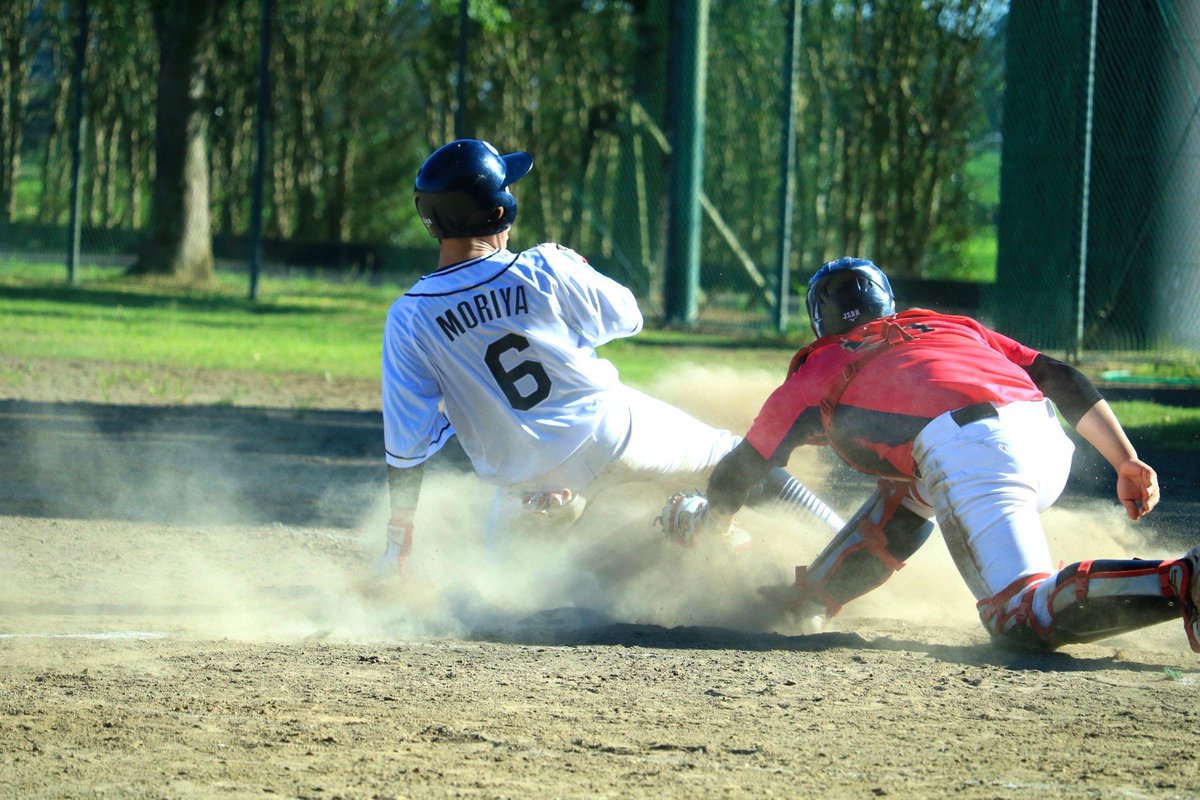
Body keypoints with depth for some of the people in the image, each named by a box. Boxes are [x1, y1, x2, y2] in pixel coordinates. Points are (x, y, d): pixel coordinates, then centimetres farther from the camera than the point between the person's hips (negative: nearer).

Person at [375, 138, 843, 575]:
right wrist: (574, 266, 21)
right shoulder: (543, 271, -14)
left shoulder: (409, 319, -11)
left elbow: (407, 442, -9)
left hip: (528, 481, 1)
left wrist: (398, 535, 2)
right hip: (613, 436, -1)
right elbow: (626, 317, 4)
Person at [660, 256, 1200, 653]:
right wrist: (1128, 464, 21)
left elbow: (734, 477, 35)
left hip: (971, 452, -6)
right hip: (1052, 447, 6)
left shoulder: (820, 369, 27)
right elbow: (1061, 380, 24)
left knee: (1026, 616, -17)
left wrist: (704, 521, 56)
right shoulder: (951, 326, 37)